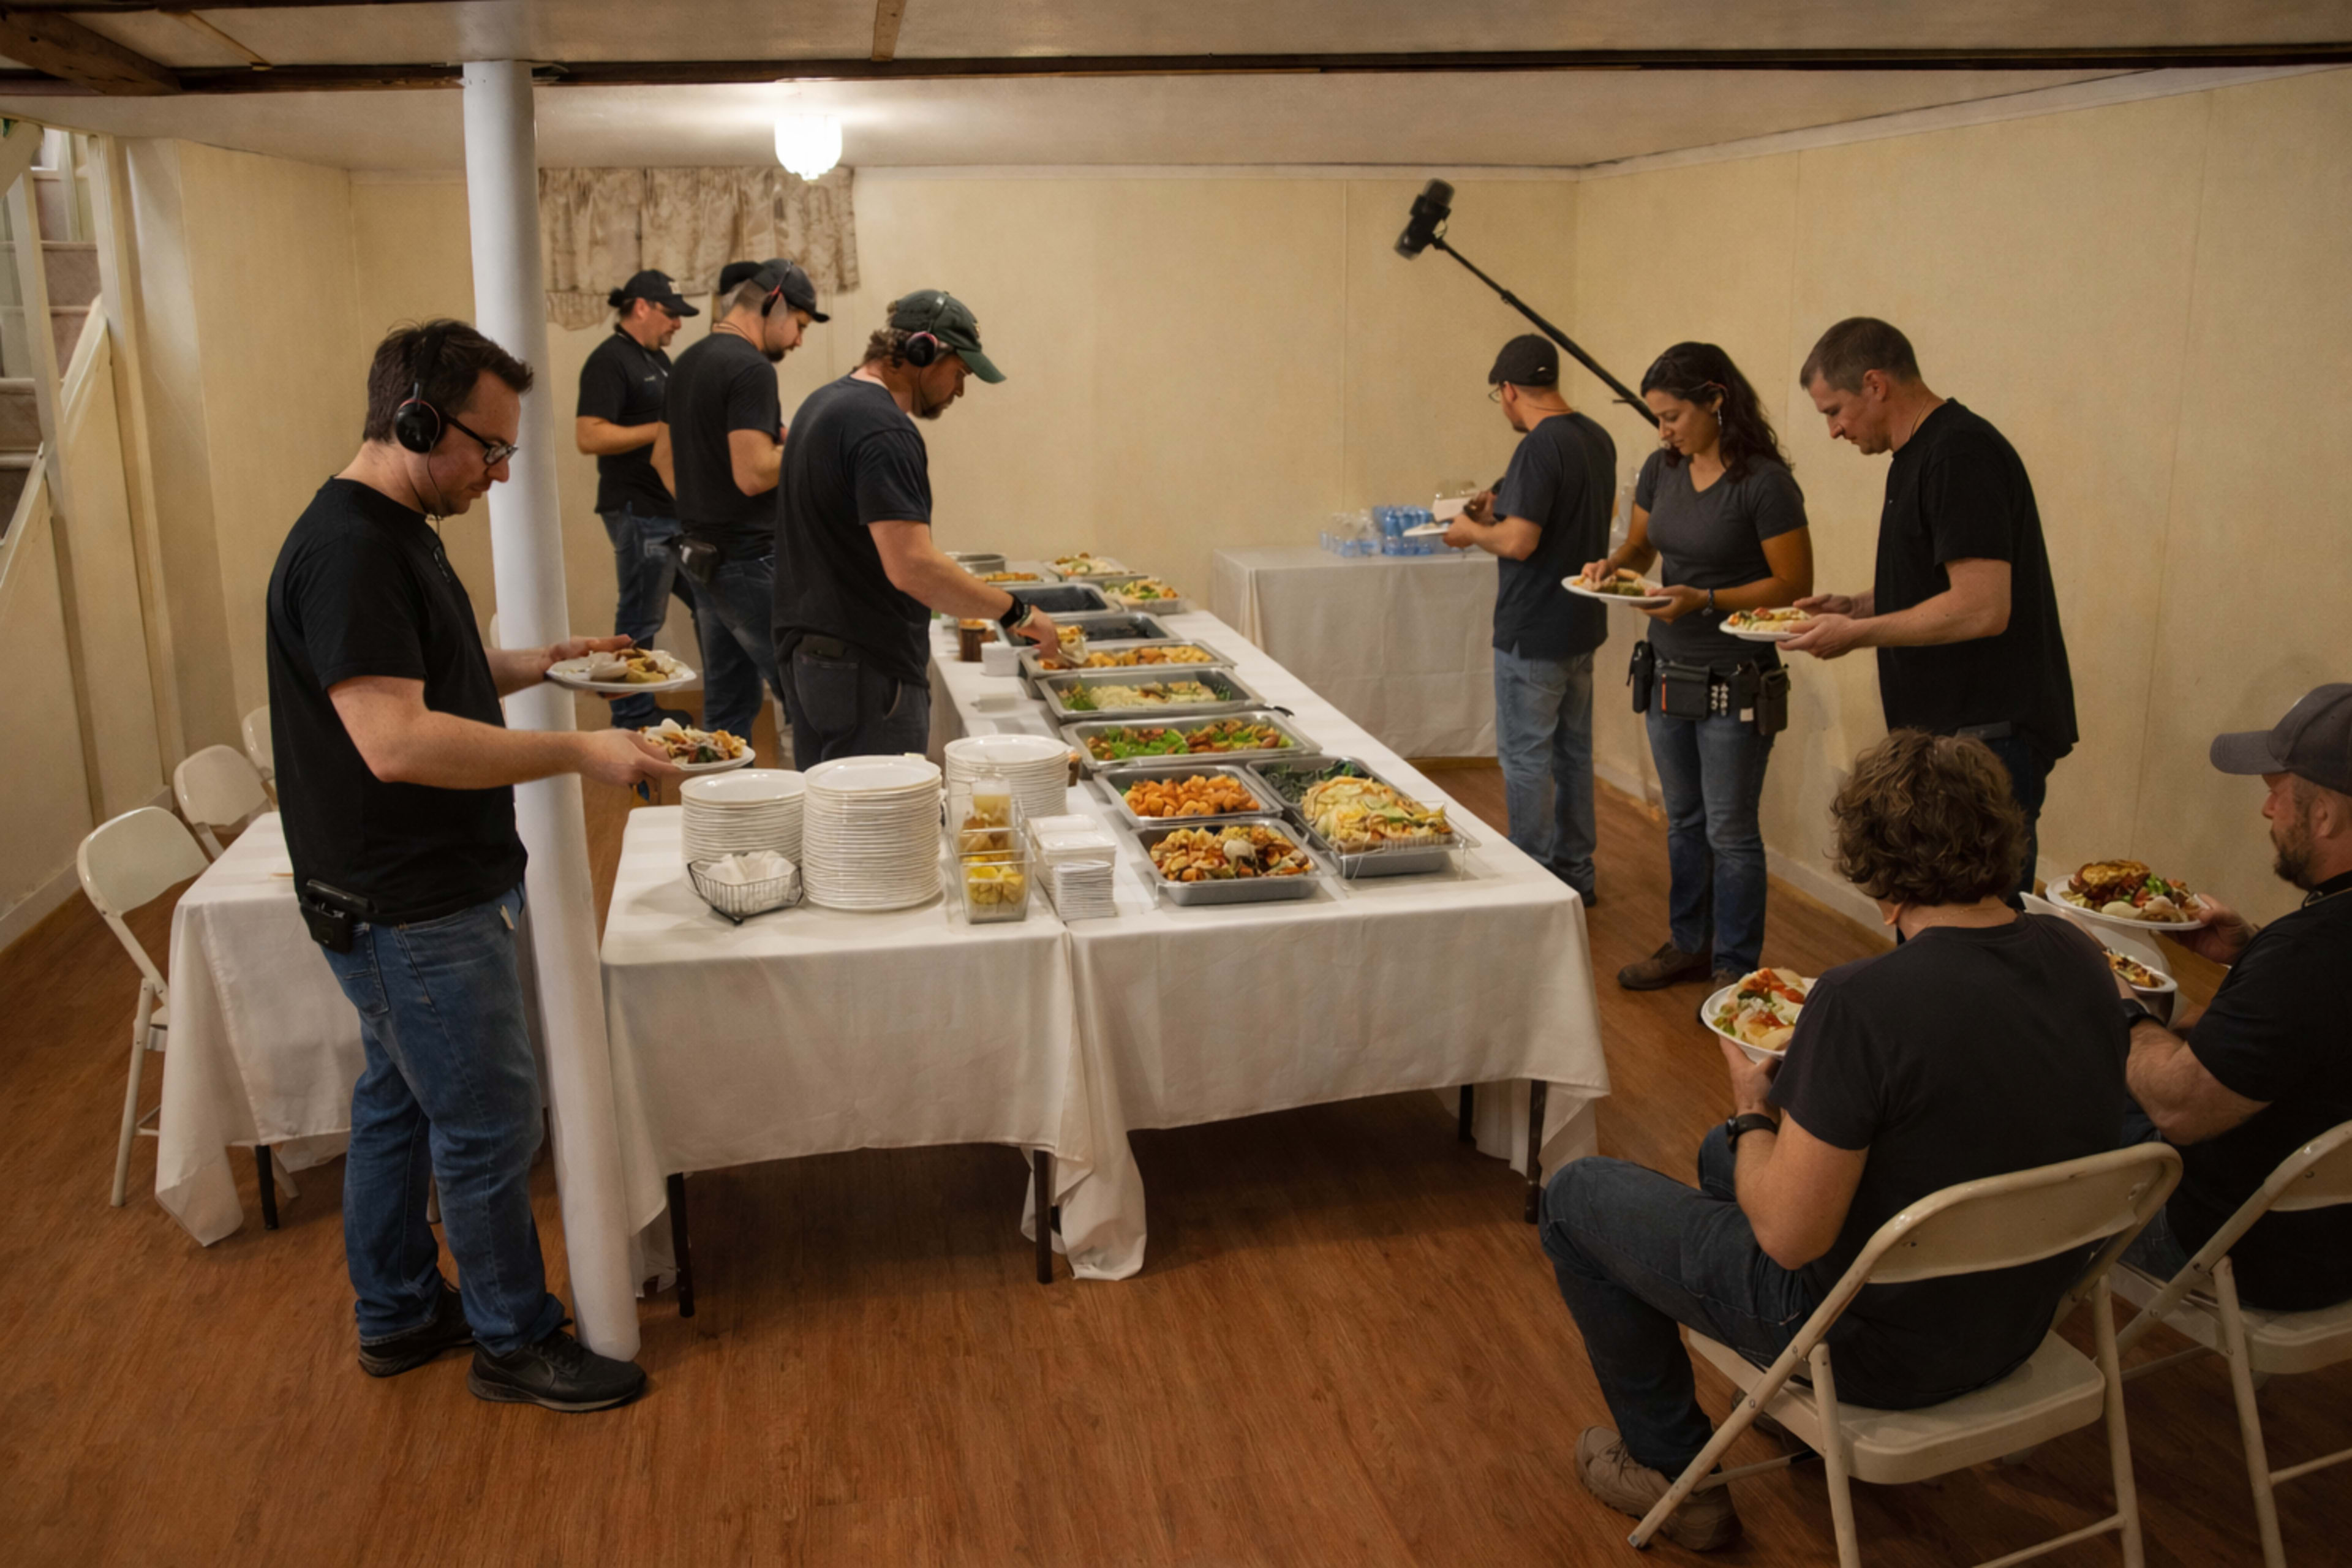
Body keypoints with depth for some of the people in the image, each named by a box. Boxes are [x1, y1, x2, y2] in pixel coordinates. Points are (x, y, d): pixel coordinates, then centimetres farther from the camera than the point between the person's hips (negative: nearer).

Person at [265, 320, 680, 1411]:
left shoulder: (392, 533, 10)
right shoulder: (348, 550, -23)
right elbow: (396, 739, -31)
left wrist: (539, 663, 8)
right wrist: (579, 752, -28)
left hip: (413, 896, 11)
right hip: (410, 909, -11)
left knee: (400, 1102, 21)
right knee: (488, 1122, 2)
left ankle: (396, 1315, 37)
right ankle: (512, 1342, 19)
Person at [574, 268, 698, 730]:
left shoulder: (657, 359, 16)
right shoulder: (609, 360, -12)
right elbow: (589, 436, -20)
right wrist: (664, 429, -19)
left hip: (675, 509, 9)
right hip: (639, 512, -9)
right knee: (640, 622, -1)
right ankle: (633, 715, 9)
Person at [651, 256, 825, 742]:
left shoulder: (688, 363, 14)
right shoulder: (752, 369, -16)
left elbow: (662, 456, 23)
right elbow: (754, 474, -23)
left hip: (702, 552, 10)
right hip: (749, 557, -9)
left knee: (726, 706, 13)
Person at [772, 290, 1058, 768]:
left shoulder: (823, 403, 13)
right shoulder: (884, 430, -19)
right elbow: (912, 567, -27)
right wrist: (1014, 611, -18)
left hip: (805, 652, 10)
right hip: (867, 669, -10)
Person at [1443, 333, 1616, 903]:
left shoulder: (1539, 448, -21)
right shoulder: (1597, 439, 7)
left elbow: (1520, 541, -25)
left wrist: (1472, 531, -7)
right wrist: (1504, 509, 16)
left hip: (1533, 635, -9)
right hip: (1582, 626, 9)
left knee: (1526, 756, 1)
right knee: (1572, 749, 17)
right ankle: (1575, 873, 28)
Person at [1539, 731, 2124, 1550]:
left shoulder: (1862, 1002, -32)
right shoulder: (2076, 959, -9)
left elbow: (1789, 1238, -26)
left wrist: (1754, 1112, -8)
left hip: (1875, 1344, -7)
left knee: (1575, 1195, 10)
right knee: (1721, 1152, 29)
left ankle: (1677, 1469, 23)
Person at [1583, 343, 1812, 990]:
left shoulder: (1765, 484, -16)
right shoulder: (1662, 469, 5)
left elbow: (1794, 585, -15)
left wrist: (1705, 600, -23)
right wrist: (1612, 565, -4)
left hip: (1735, 686, -7)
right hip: (1668, 675, 7)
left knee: (1730, 832, 2)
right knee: (1683, 822, 19)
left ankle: (1737, 967, 17)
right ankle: (1689, 944, 34)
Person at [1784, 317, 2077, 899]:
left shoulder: (1960, 454, -17)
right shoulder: (1920, 455, 16)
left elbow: (1981, 607, -24)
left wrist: (1856, 633, -15)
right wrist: (1853, 606, 11)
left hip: (1987, 736, -11)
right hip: (1943, 731, 11)